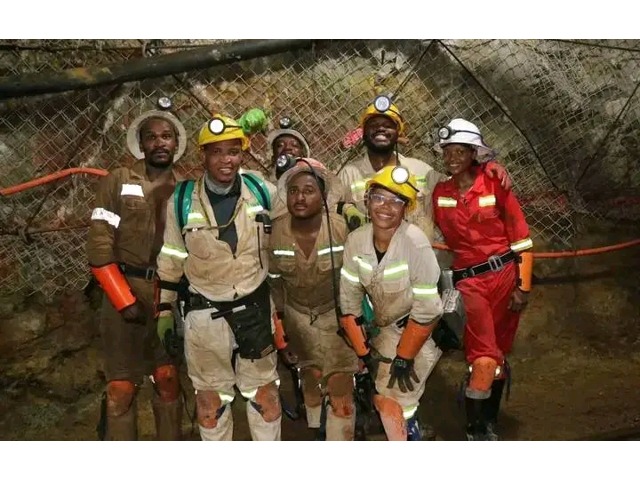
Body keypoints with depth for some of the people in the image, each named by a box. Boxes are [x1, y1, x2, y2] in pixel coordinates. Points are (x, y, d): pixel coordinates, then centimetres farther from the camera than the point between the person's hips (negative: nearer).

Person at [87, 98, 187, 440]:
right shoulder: (117, 182, 0)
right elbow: (99, 244, -6)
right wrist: (124, 299, -12)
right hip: (124, 290, -2)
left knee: (168, 380, 12)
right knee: (122, 386, 2)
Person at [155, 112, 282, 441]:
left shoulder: (263, 191, -7)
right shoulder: (182, 200, -8)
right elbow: (170, 260, 1)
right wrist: (164, 309, 4)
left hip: (255, 307, 1)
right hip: (204, 313, 0)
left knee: (264, 391, 16)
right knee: (210, 396, 16)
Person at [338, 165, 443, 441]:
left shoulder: (416, 244, -27)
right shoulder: (356, 240, -11)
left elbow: (426, 310, -23)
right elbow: (348, 299, -5)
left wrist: (403, 358, -15)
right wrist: (363, 351, -3)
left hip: (417, 331, -5)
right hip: (386, 328, 5)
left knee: (394, 400, -6)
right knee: (386, 395, 11)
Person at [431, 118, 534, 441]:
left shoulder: (494, 185, -4)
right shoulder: (439, 193, 2)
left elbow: (521, 239, -2)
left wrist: (522, 286, -4)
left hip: (504, 276, 1)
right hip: (469, 281, 0)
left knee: (499, 355, 12)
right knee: (484, 360, -12)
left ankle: (489, 423, 32)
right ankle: (476, 430, 8)